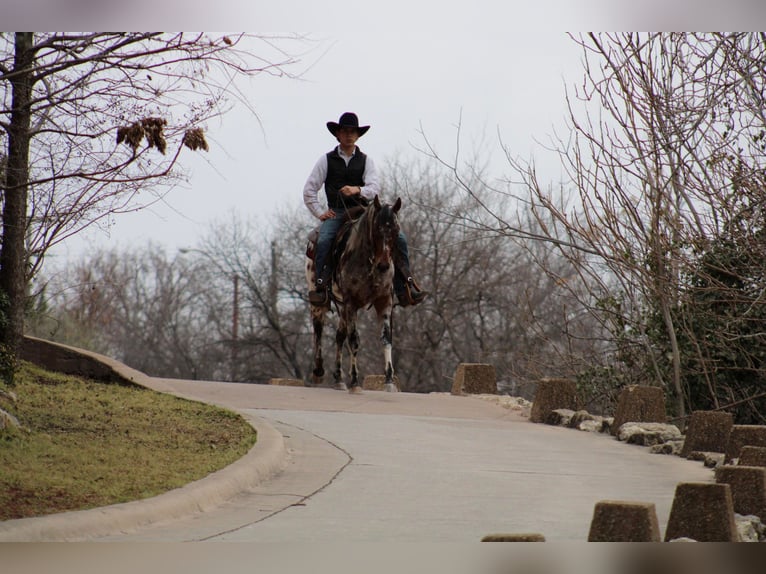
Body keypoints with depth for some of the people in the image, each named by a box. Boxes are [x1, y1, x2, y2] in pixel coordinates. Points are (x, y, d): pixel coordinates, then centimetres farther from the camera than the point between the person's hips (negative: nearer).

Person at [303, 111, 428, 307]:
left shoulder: (365, 160, 10)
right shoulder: (326, 160, 6)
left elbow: (375, 188, -4)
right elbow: (309, 190, 7)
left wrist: (357, 190, -24)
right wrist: (320, 213, -2)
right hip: (336, 213, -2)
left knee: (399, 238, -15)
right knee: (323, 241, -34)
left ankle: (405, 290, -15)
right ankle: (321, 287, -29)